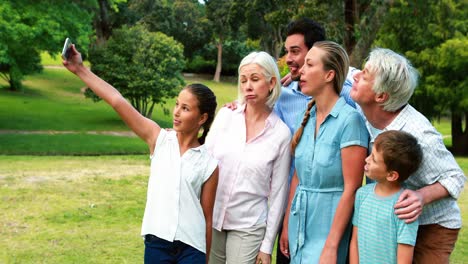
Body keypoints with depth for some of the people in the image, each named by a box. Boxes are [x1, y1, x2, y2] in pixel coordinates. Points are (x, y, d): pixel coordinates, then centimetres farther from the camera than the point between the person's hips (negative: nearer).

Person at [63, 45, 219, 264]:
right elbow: (117, 101, -5)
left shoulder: (209, 164, 0)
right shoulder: (159, 138, 2)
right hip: (156, 241, 1)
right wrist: (80, 70, -10)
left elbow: (207, 217, 4)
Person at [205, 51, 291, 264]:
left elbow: (278, 193, -3)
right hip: (210, 219, 2)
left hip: (248, 227, -2)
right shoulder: (226, 115, -1)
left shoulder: (281, 133, -6)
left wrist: (267, 246, -2)